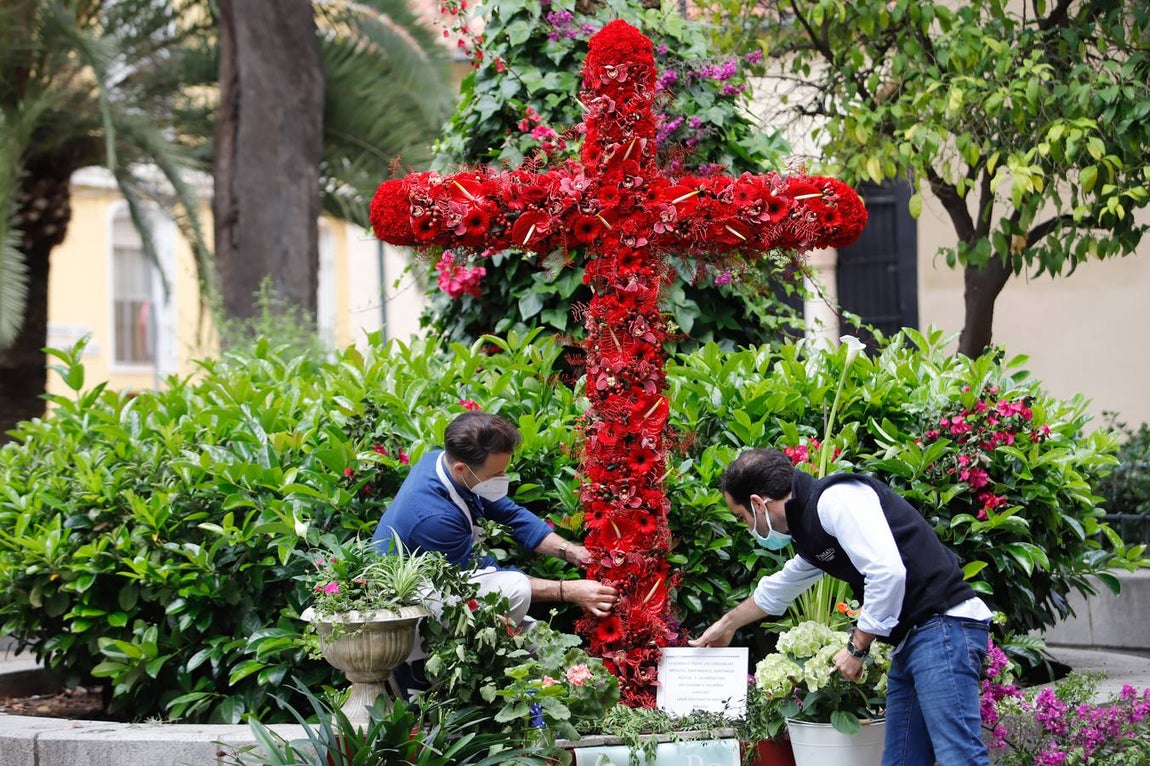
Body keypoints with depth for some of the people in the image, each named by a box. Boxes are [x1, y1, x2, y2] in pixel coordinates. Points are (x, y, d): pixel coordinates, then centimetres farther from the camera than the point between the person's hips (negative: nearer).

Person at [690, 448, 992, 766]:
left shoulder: (835, 499, -11)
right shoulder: (810, 527, 20)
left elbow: (888, 572, -22)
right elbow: (778, 589, 40)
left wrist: (857, 648, -11)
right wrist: (727, 624, 54)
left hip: (945, 626, -10)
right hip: (911, 638, 10)